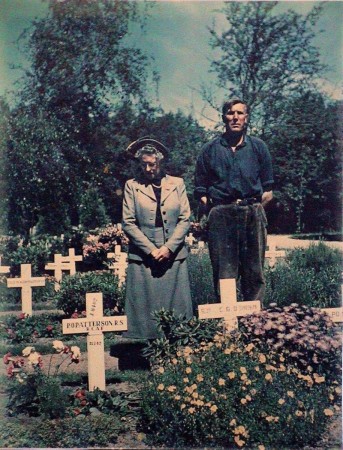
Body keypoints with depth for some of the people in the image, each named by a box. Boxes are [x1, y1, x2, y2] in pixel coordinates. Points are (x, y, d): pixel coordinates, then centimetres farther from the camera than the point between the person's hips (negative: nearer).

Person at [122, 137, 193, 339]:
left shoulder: (177, 183, 10)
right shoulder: (132, 186, 6)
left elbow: (185, 220, 5)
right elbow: (128, 223, 1)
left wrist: (168, 248, -7)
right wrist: (151, 249, -8)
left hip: (174, 255, 1)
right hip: (143, 256, -1)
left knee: (175, 305, 3)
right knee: (147, 306, -2)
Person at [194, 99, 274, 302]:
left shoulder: (258, 147, 11)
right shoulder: (210, 149, 10)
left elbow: (268, 192, 11)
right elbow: (201, 191, 9)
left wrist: (255, 210, 1)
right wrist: (214, 213, -1)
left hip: (253, 215, 1)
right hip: (221, 216, 0)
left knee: (254, 272, 2)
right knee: (224, 275, 1)